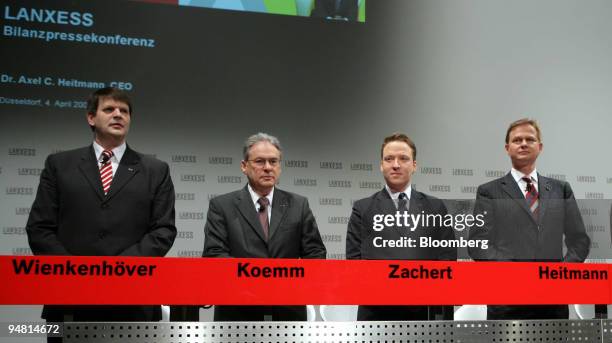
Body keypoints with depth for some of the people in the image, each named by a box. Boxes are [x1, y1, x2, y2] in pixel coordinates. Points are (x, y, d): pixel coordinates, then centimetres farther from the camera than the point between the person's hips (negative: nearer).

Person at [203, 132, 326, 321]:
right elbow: (213, 255, -5)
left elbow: (315, 253, 8)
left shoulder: (298, 205, 9)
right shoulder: (222, 206, 3)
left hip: (287, 313, 2)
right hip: (238, 313, -2)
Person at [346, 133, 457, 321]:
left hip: (423, 312, 1)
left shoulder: (435, 207, 13)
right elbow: (354, 258, 2)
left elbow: (447, 257, 8)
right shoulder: (363, 209, 10)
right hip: (376, 311, -1)